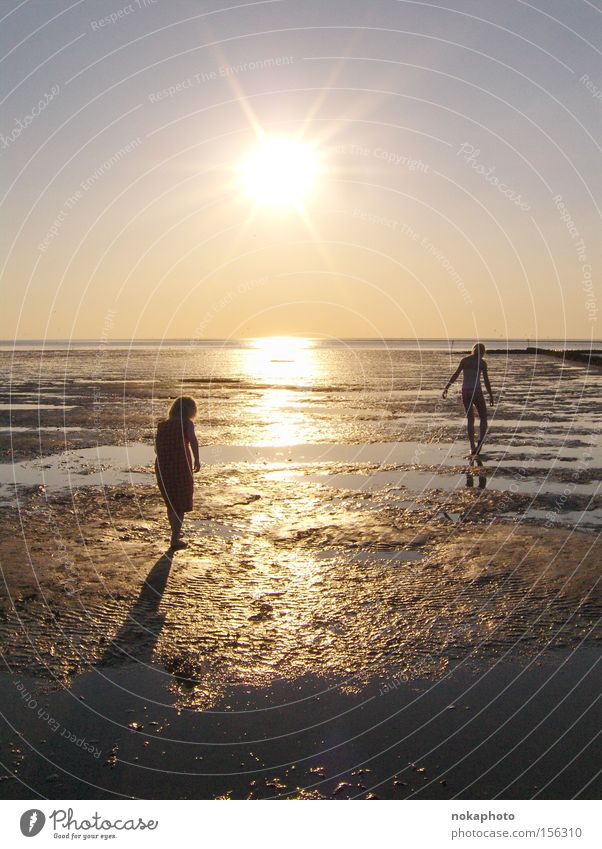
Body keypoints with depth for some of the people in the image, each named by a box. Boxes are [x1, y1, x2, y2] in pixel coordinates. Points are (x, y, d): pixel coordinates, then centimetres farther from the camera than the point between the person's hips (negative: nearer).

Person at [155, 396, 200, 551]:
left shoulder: (162, 425, 12)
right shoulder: (186, 423, -3)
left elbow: (157, 448, 14)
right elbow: (193, 439, -22)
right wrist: (197, 459, -18)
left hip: (162, 467, 5)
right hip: (181, 467, -5)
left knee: (171, 502, 23)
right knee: (181, 504, 8)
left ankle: (176, 532, 38)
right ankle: (175, 540, 1)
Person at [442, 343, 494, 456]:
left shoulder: (464, 360, 4)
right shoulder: (482, 363, -4)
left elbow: (456, 374, -6)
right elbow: (486, 380, -6)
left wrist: (446, 387, -7)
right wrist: (491, 396, 0)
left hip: (465, 392, 3)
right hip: (476, 392, -3)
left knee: (470, 419, 14)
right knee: (483, 418, 12)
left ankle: (472, 448, 9)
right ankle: (480, 441, -11)